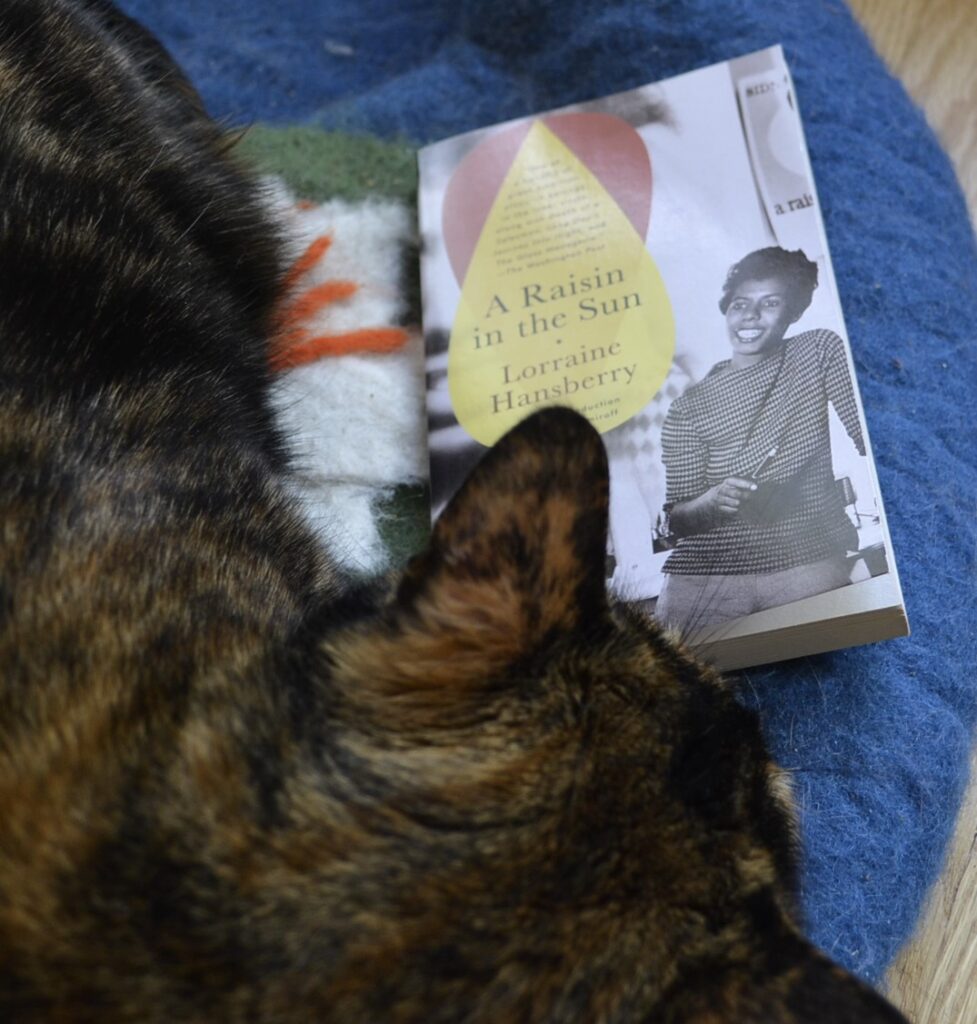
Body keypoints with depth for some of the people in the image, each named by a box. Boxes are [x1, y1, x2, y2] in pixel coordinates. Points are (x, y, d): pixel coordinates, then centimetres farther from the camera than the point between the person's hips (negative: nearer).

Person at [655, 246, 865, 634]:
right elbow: (674, 523, 0)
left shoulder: (819, 351, 7)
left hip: (812, 559, 0)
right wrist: (713, 500, -21)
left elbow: (871, 441, 4)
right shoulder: (689, 406, 4)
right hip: (708, 571, 1)